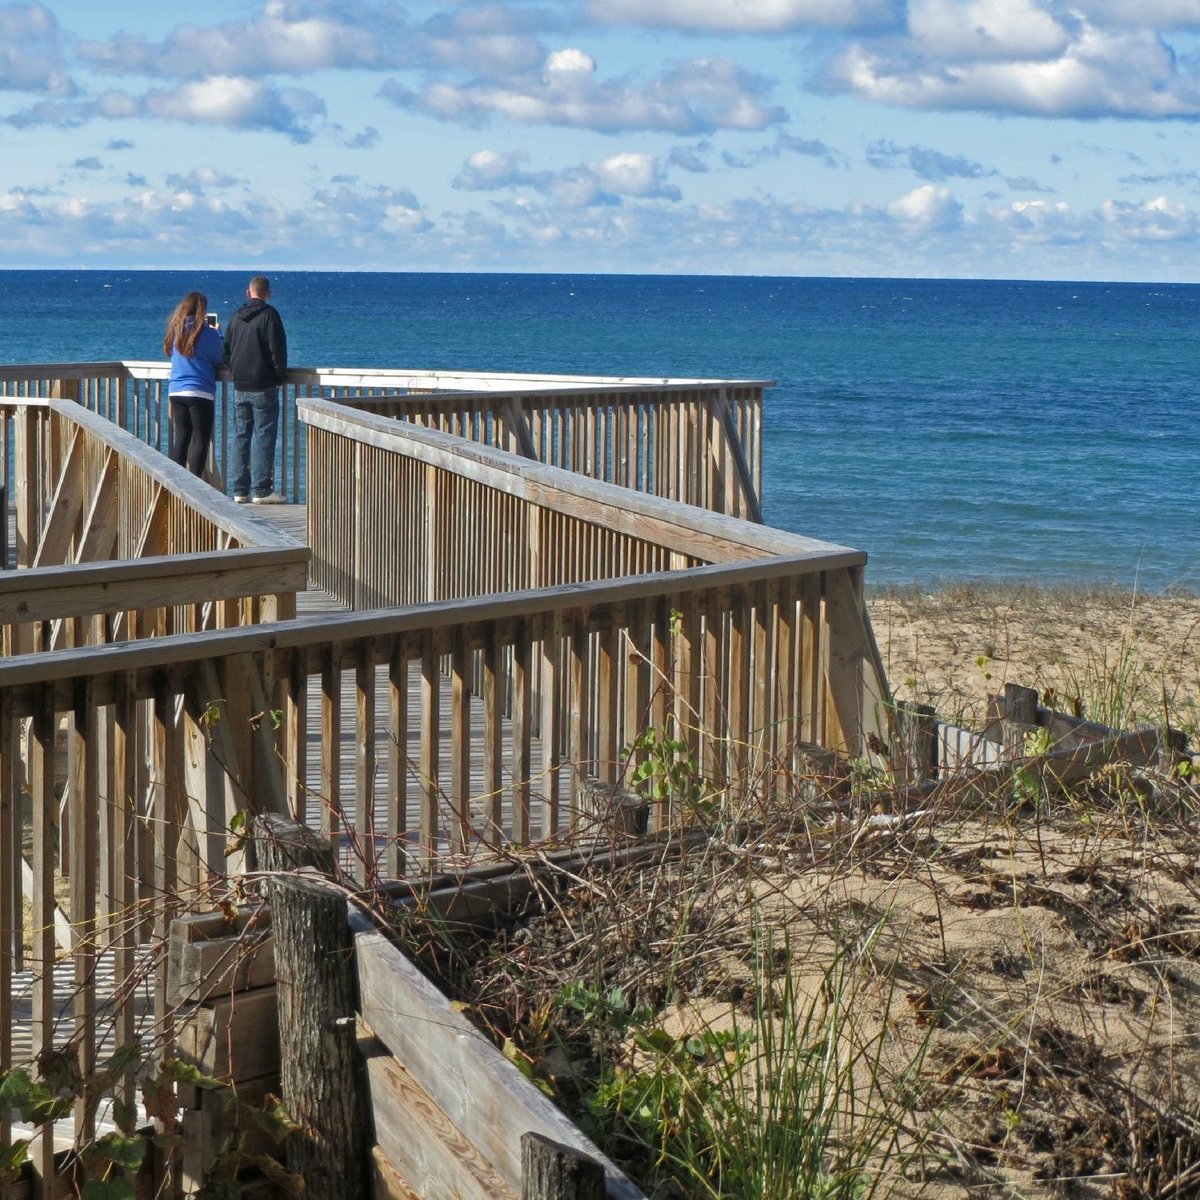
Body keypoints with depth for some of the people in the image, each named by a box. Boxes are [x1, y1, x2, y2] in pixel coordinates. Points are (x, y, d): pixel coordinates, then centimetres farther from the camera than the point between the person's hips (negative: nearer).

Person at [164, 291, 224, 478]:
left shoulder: (175, 330, 5)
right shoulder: (207, 333, -11)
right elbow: (219, 358, -1)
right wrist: (217, 334, 13)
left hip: (175, 391, 6)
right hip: (200, 393, -6)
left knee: (180, 439, 12)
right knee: (201, 440, -1)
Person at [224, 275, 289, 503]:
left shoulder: (236, 317, 10)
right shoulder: (268, 315, -9)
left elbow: (226, 350, 15)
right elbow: (277, 350, -12)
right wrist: (281, 377, -2)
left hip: (240, 387, 6)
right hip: (263, 388, -6)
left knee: (240, 436, 10)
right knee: (264, 437, -4)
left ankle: (240, 489, 10)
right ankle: (261, 491, -7)